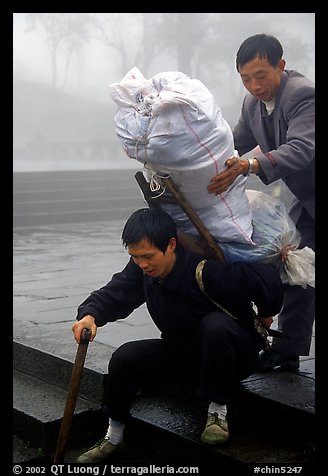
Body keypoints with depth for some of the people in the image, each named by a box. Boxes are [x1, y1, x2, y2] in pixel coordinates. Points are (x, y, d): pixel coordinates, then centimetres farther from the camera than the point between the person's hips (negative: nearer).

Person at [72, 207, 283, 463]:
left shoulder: (205, 271, -34)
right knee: (125, 358, -13)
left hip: (236, 353, -6)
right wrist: (90, 314, -37)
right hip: (182, 350, 6)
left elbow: (268, 279, -30)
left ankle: (218, 410, -19)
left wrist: (266, 315, -10)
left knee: (215, 325, -39)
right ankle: (113, 438, 7)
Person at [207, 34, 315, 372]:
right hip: (302, 198, 8)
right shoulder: (253, 103, 0)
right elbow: (235, 144, 12)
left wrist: (250, 166, -54)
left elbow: (301, 149, -40)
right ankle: (287, 352, 14)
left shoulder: (303, 95, -26)